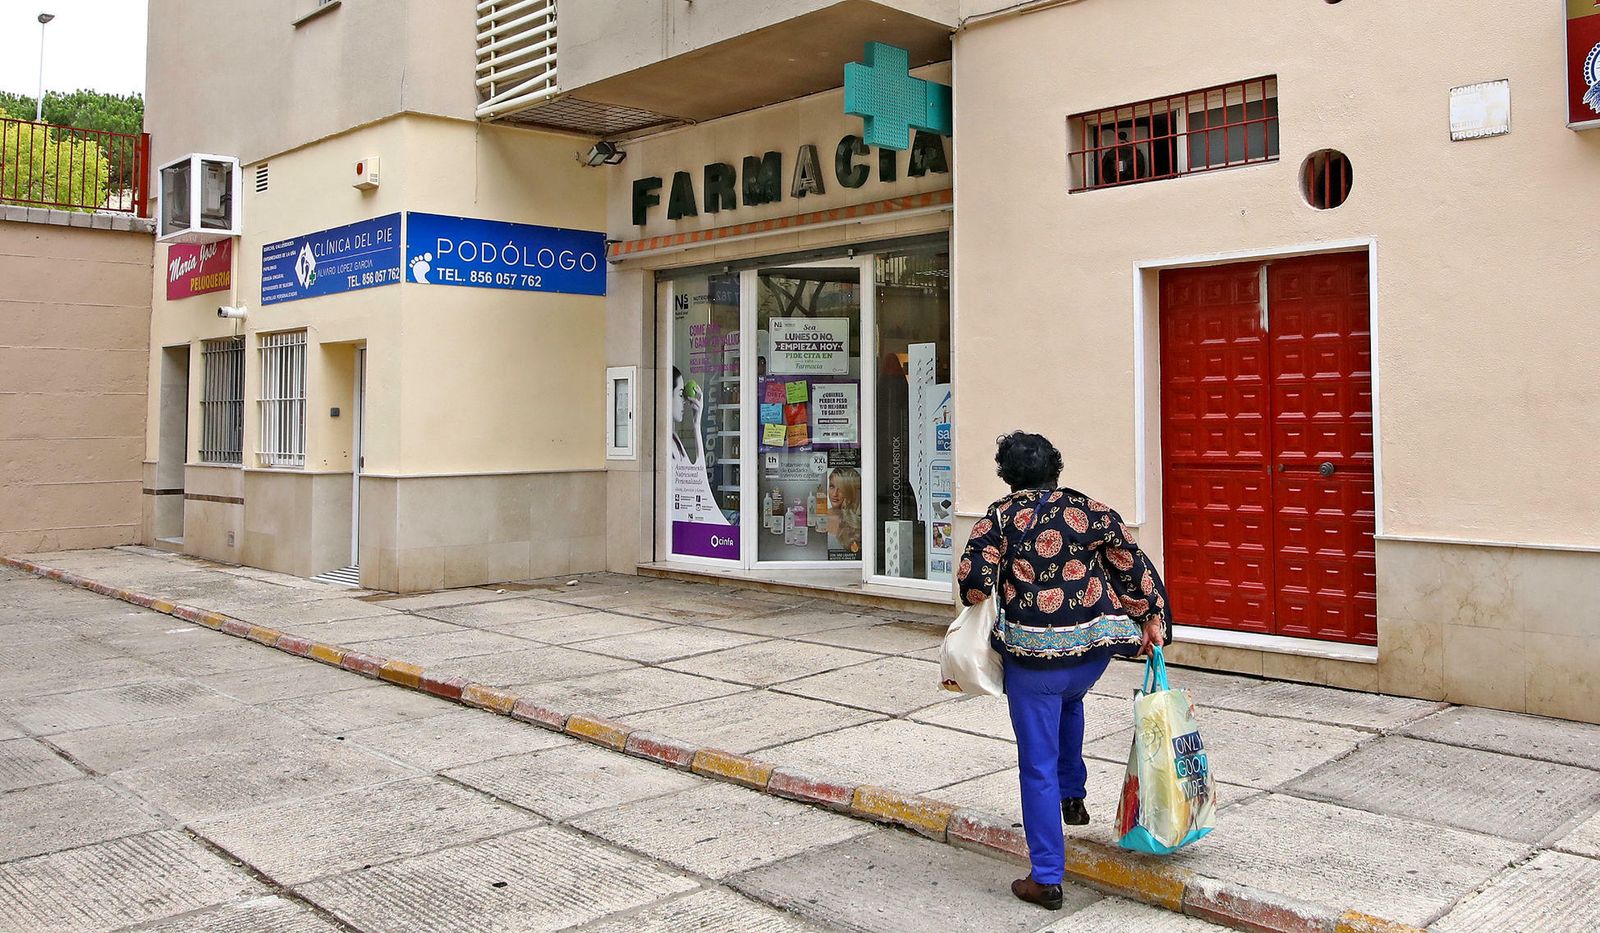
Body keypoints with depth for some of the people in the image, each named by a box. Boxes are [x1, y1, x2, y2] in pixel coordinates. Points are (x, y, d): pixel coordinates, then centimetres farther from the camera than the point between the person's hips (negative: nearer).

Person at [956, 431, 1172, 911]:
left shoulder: (1000, 518, -2)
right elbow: (1134, 569, 6)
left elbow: (973, 579, -11)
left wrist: (984, 625, 7)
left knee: (1039, 766, 5)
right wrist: (1152, 620, 16)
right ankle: (1073, 797, 40)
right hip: (1093, 647, 4)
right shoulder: (1092, 510, 5)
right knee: (1068, 700, 38)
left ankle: (1046, 878, 10)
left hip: (1032, 655, -4)